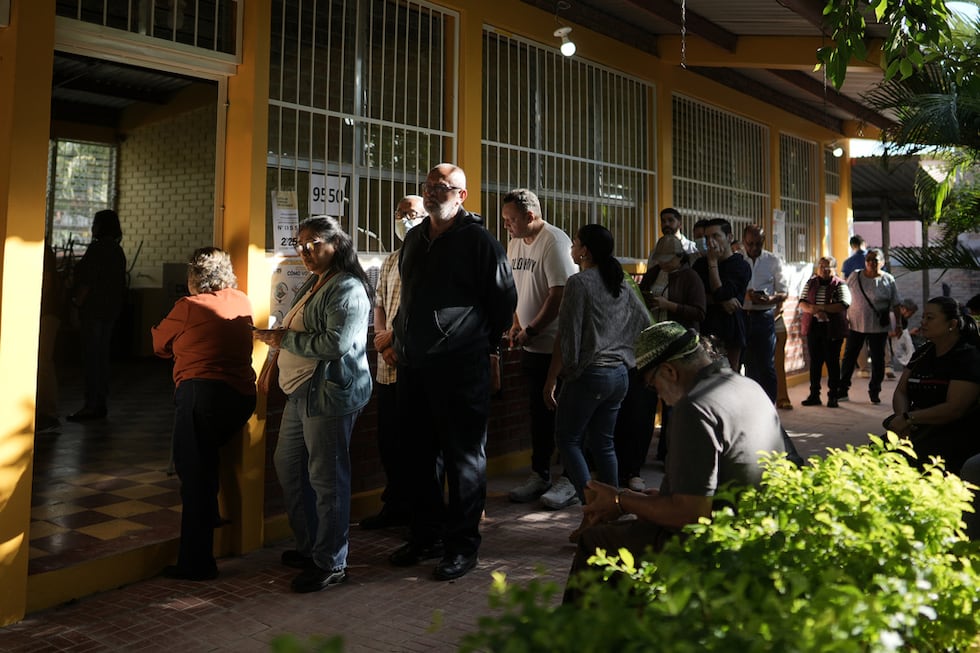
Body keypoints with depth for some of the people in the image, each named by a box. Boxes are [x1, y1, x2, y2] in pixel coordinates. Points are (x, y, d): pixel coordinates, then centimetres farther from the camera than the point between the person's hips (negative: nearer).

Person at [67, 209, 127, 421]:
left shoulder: (96, 249, -13)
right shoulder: (117, 250, 13)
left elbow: (87, 281, -18)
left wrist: (78, 301, -8)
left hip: (94, 309, -9)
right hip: (110, 310, 9)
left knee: (92, 357, -7)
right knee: (102, 356, 12)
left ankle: (92, 405, -7)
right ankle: (101, 404, 17)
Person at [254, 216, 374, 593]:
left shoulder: (347, 289, -14)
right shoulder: (313, 285, 17)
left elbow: (337, 343, -25)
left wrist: (286, 339, -16)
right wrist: (275, 336, 6)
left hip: (330, 394, -11)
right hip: (301, 392, 11)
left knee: (327, 477, -2)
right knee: (287, 465, 18)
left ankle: (331, 563, 11)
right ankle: (309, 547, 32)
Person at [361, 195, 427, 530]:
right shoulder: (391, 261, 18)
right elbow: (379, 306, 18)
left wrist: (394, 336, -11)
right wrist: (383, 342, 0)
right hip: (389, 365, 7)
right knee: (389, 441, 13)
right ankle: (396, 506, 28)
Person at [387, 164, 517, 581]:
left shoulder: (478, 241, -6)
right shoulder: (414, 240, 15)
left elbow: (504, 300, -3)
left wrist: (485, 342, 3)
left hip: (461, 368, -7)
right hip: (413, 366, 7)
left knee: (463, 458, 1)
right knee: (419, 455, 14)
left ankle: (462, 545, 12)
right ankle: (426, 535, 28)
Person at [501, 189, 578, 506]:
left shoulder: (554, 241, -15)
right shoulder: (514, 243, 10)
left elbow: (559, 294, -21)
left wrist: (531, 330, -17)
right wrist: (516, 324, 4)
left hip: (558, 345, -8)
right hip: (531, 346, 8)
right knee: (538, 412, 15)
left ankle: (570, 480, 12)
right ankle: (539, 476, 25)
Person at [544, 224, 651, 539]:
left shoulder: (579, 282, -11)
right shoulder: (621, 284, 10)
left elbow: (567, 337, -14)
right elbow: (647, 326, 15)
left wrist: (551, 380, -10)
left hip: (588, 374, -7)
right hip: (619, 374, 7)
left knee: (569, 440, 4)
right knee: (603, 443, 14)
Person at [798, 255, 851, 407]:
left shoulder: (840, 285, -2)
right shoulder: (811, 283, 10)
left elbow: (843, 305, -16)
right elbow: (802, 303, 3)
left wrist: (819, 307, -18)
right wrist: (816, 312, -16)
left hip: (832, 329, -3)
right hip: (814, 328, 4)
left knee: (832, 362, 2)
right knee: (814, 362, 8)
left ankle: (833, 396, 10)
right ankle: (814, 394, 15)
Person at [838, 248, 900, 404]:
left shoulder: (888, 280, -2)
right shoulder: (855, 276, 0)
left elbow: (895, 305, 1)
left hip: (878, 327, -1)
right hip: (855, 325, 1)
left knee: (878, 360, 7)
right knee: (849, 358, 6)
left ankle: (874, 392, 20)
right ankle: (842, 390, 15)